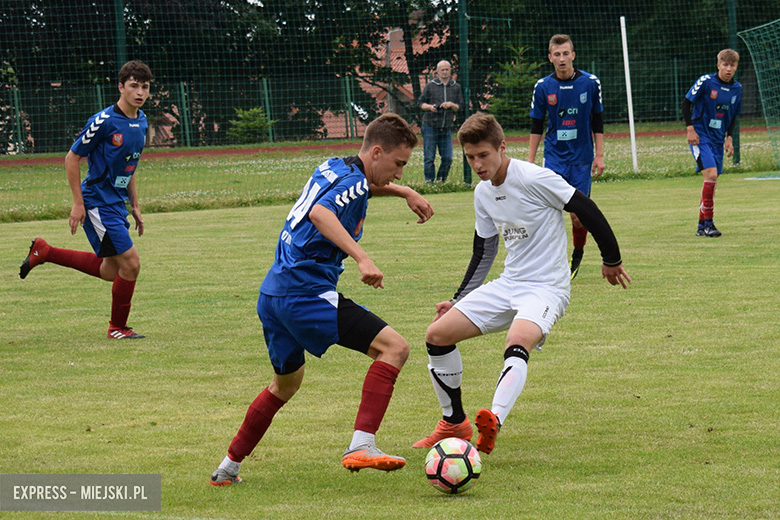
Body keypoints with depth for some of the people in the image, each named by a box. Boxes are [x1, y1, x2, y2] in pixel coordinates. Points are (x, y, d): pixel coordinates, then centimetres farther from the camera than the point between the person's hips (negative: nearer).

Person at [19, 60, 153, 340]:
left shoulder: (141, 122, 7)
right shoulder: (104, 121, -18)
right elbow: (72, 158, -12)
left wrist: (135, 206, 16)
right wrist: (78, 204, -14)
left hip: (117, 203, 9)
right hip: (97, 203, -9)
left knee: (110, 271, 14)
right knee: (130, 263, -11)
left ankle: (44, 252, 27)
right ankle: (118, 327, 8)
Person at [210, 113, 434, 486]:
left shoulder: (334, 168, 18)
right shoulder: (353, 182, -10)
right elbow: (320, 213, -31)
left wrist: (404, 192, 34)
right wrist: (362, 259, -39)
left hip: (273, 293, 10)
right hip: (307, 293, -10)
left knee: (286, 383, 29)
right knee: (394, 347, -14)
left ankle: (228, 468, 34)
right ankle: (361, 446, -25)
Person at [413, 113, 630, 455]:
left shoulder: (535, 179, -16)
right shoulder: (483, 194, 8)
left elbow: (587, 210, -10)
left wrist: (612, 260, -1)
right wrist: (459, 301, 22)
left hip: (546, 287, -8)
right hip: (507, 285, 8)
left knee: (517, 343, -37)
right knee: (437, 334, -3)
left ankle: (494, 421, -58)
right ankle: (454, 424, 12)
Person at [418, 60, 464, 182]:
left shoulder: (456, 88, 10)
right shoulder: (430, 86, 4)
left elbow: (460, 106, 11)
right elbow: (420, 103, 6)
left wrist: (451, 105, -10)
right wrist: (430, 107, -14)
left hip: (446, 128, 2)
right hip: (430, 126, -2)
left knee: (448, 158, -2)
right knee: (429, 158, -4)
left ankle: (441, 180, 13)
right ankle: (429, 181, 4)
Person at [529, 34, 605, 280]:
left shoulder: (590, 83, -3)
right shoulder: (543, 87, -2)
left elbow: (598, 122, 6)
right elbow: (536, 127, 6)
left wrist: (599, 156, 2)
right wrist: (530, 162, 3)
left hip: (581, 158, 0)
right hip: (554, 157, 0)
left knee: (579, 215, 0)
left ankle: (577, 256, 25)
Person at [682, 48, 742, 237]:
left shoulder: (737, 88, 5)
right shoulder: (706, 81, -12)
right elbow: (686, 103, -6)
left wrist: (729, 138, 8)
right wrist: (690, 128, -13)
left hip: (718, 140, 6)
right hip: (700, 137, -6)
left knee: (712, 181, 6)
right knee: (711, 174, -21)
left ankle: (702, 226, 15)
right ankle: (707, 222, -14)